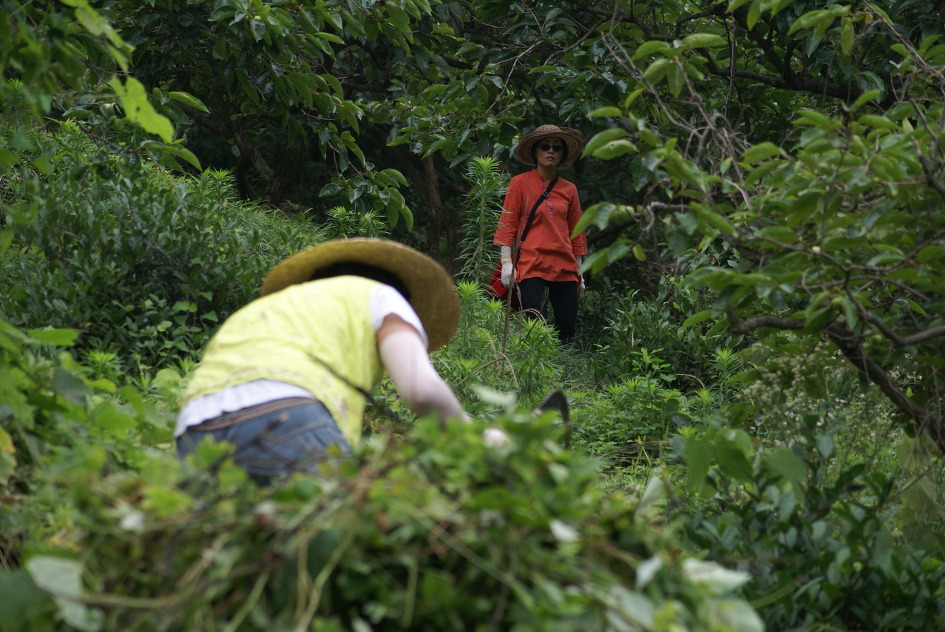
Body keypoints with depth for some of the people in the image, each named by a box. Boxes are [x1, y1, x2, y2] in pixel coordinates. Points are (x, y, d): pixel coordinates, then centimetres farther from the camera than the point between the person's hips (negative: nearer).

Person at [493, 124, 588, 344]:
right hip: (531, 266, -4)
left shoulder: (569, 190, 15)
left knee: (567, 330, 0)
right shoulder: (520, 183, 5)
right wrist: (506, 262, -8)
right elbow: (507, 225, 2)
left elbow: (576, 233, 18)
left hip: (565, 268, 4)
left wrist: (579, 271, 15)